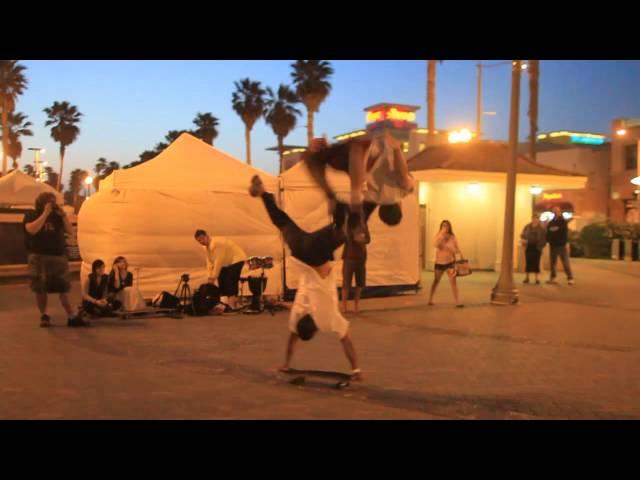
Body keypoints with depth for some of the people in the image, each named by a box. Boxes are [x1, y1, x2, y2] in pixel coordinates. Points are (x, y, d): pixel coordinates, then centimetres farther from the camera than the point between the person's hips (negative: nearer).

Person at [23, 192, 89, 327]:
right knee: (40, 289, 2)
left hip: (59, 256, 2)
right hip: (39, 257, -2)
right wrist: (45, 213, -16)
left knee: (63, 288, 1)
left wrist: (63, 215, -5)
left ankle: (72, 317, 1)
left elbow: (70, 232, 5)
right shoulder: (31, 215, 1)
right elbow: (32, 230, -18)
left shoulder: (57, 216, 10)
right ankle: (44, 316, 14)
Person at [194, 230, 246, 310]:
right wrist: (210, 277, -6)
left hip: (236, 259, -10)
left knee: (231, 281, -18)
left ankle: (232, 305, -18)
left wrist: (213, 277, -25)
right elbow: (210, 263, 3)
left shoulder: (216, 243, -28)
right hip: (226, 262, 10)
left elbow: (218, 262, -29)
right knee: (221, 280, 4)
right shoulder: (206, 247, 2)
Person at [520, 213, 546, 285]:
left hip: (537, 247, -2)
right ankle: (527, 277, 11)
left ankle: (537, 278, 7)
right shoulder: (527, 226, 6)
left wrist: (542, 245, -11)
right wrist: (523, 240, -7)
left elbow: (545, 237, 0)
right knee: (528, 262, 3)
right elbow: (522, 235, 11)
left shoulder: (542, 227, 0)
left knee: (536, 262, 0)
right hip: (529, 246, 2)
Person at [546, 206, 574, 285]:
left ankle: (570, 278, -5)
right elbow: (548, 233, 10)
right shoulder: (551, 223, 12)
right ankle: (552, 278, 16)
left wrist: (564, 241, -20)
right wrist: (548, 240, -6)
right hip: (553, 245, 5)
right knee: (552, 262, 9)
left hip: (561, 245, -5)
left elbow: (565, 233, -9)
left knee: (565, 262, -6)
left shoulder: (563, 222, -2)